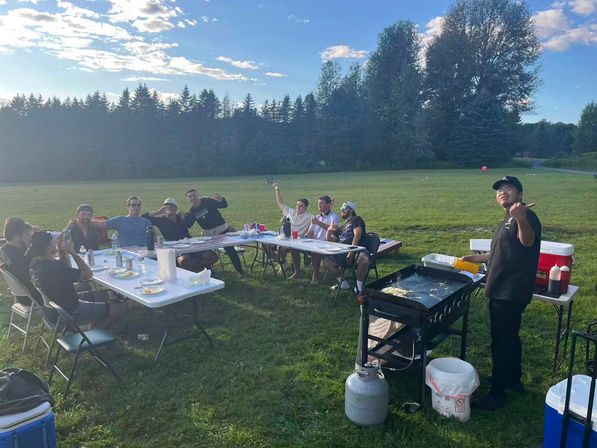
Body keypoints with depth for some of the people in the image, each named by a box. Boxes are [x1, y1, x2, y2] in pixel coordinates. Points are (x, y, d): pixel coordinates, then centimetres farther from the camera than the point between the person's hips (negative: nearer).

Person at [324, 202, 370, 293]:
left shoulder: (356, 220, 6)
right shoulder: (342, 228, 28)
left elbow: (357, 234, -12)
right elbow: (330, 241, 27)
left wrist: (351, 252, -21)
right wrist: (329, 231, 7)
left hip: (358, 251, -7)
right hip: (343, 254, 7)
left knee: (363, 259, -39)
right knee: (328, 261, -13)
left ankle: (359, 286, -22)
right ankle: (343, 283, 3)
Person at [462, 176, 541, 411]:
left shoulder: (525, 216, -15)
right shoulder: (508, 219, 16)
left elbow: (528, 241, -38)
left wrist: (522, 219, -57)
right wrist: (476, 258, 26)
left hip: (511, 293, -10)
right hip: (503, 291, 10)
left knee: (502, 341, -2)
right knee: (509, 337, 21)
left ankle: (498, 394, 9)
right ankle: (514, 380, 38)